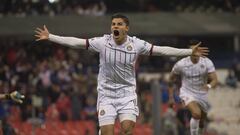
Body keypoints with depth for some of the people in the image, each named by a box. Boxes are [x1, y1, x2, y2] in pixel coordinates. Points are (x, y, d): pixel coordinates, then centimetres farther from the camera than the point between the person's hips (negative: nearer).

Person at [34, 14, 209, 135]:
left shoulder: (136, 44, -7)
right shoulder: (102, 42, -9)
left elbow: (161, 50, -6)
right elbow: (75, 42, -7)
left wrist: (190, 51, -11)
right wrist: (50, 37, -11)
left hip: (127, 93, 0)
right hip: (106, 93, 0)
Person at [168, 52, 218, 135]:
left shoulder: (207, 62, -12)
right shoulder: (180, 64, -14)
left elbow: (215, 80, -18)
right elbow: (171, 79, 2)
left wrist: (209, 86, -41)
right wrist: (171, 97, 2)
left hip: (202, 94, 3)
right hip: (187, 93, -3)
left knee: (201, 123, 14)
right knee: (196, 114, -31)